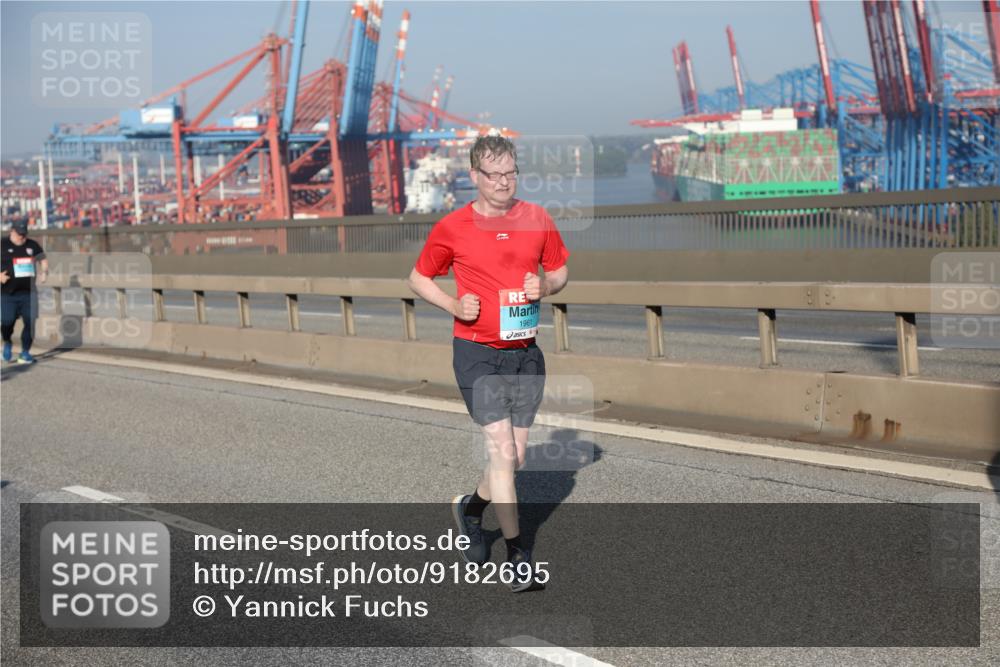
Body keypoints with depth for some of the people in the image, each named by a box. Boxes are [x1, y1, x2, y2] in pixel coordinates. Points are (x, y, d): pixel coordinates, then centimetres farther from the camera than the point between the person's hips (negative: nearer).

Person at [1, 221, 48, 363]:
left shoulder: (32, 245, 9)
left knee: (29, 322, -4)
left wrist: (43, 273, 3)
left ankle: (25, 352, 6)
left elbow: (42, 260, 22)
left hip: (28, 292, 2)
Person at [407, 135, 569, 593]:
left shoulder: (537, 220, 4)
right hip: (477, 352, -4)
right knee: (501, 448, -13)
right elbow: (418, 278, 7)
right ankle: (516, 556, -5)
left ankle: (470, 508, 39)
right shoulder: (452, 228, -4)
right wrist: (455, 306, -9)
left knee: (514, 457, 9)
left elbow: (560, 270, 16)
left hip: (526, 352, 4)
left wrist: (545, 287, -7)